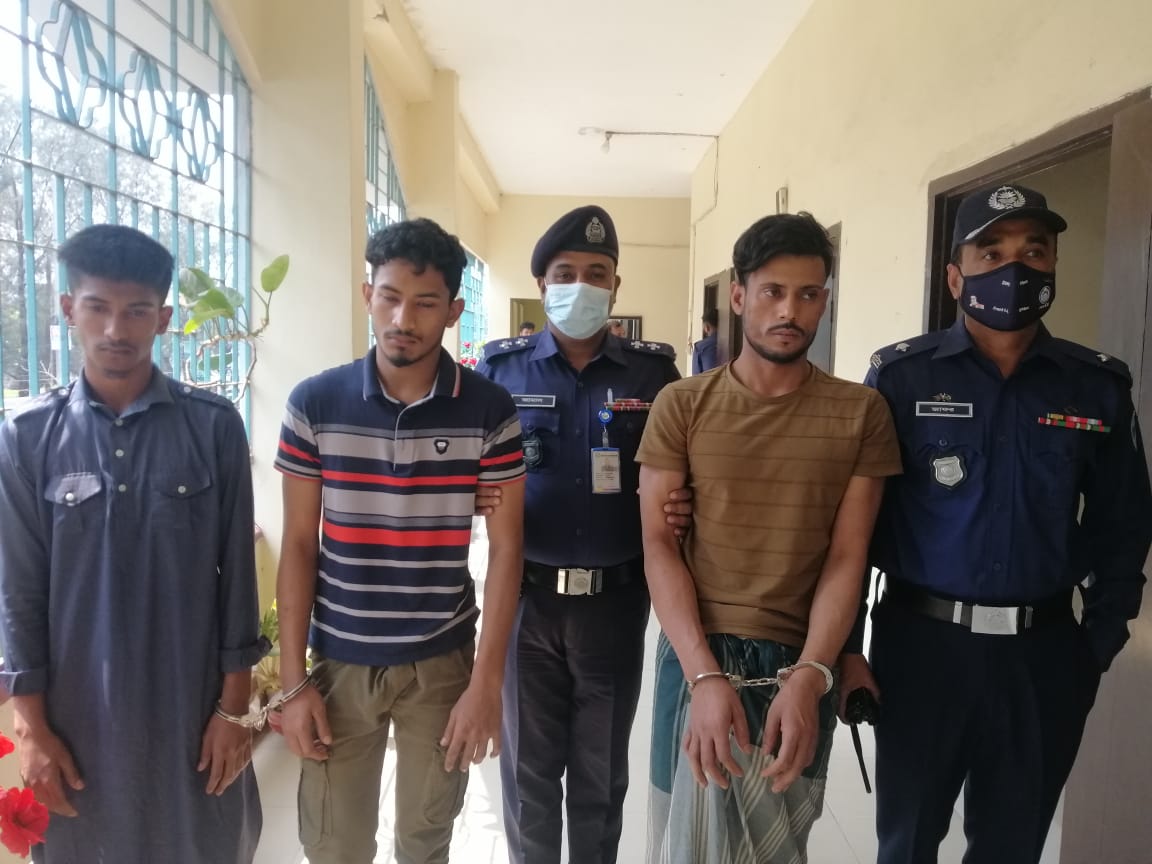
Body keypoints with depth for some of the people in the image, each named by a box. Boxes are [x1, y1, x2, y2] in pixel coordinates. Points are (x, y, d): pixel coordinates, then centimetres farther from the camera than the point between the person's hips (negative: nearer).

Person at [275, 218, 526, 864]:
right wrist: (294, 681, -3)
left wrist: (487, 681, -9)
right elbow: (299, 547, -2)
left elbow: (505, 549, -6)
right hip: (338, 664, 1)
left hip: (442, 663, 0)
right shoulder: (315, 403, -6)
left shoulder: (489, 411, -9)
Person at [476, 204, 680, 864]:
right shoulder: (502, 368, -1)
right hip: (527, 597, 0)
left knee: (602, 773, 18)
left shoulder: (654, 371, -2)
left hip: (616, 599, 0)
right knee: (529, 770, 16)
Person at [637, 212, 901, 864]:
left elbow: (847, 557, -4)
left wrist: (809, 675, -16)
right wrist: (705, 674, -16)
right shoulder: (682, 405, -3)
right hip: (698, 657, 0)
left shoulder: (861, 413, -1)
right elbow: (659, 544, -7)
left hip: (802, 664, 1)